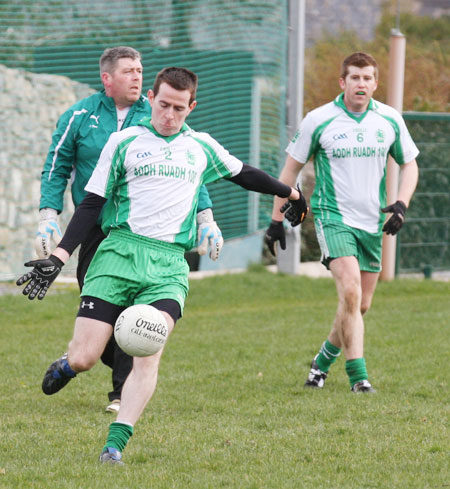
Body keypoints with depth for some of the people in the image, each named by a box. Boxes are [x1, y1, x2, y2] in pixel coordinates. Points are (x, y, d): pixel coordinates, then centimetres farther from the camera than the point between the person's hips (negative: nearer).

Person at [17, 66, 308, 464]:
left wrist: (289, 193, 45)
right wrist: (59, 257, -1)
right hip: (119, 253, -1)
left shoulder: (201, 147, 16)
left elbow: (242, 174, 34)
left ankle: (114, 446, -21)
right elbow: (92, 203, 7)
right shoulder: (124, 142, 7)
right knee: (83, 359, -9)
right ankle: (67, 365, 28)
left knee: (148, 356, -21)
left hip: (169, 265, 1)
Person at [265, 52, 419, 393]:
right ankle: (358, 375, -19)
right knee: (350, 291, -22)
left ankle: (324, 360, 31)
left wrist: (402, 204, -5)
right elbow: (292, 167, 3)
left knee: (361, 305, 8)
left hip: (372, 223, 4)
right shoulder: (319, 121, -6)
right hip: (333, 217, -4)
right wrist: (277, 219, 3)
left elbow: (409, 164, 13)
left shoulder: (390, 120, 2)